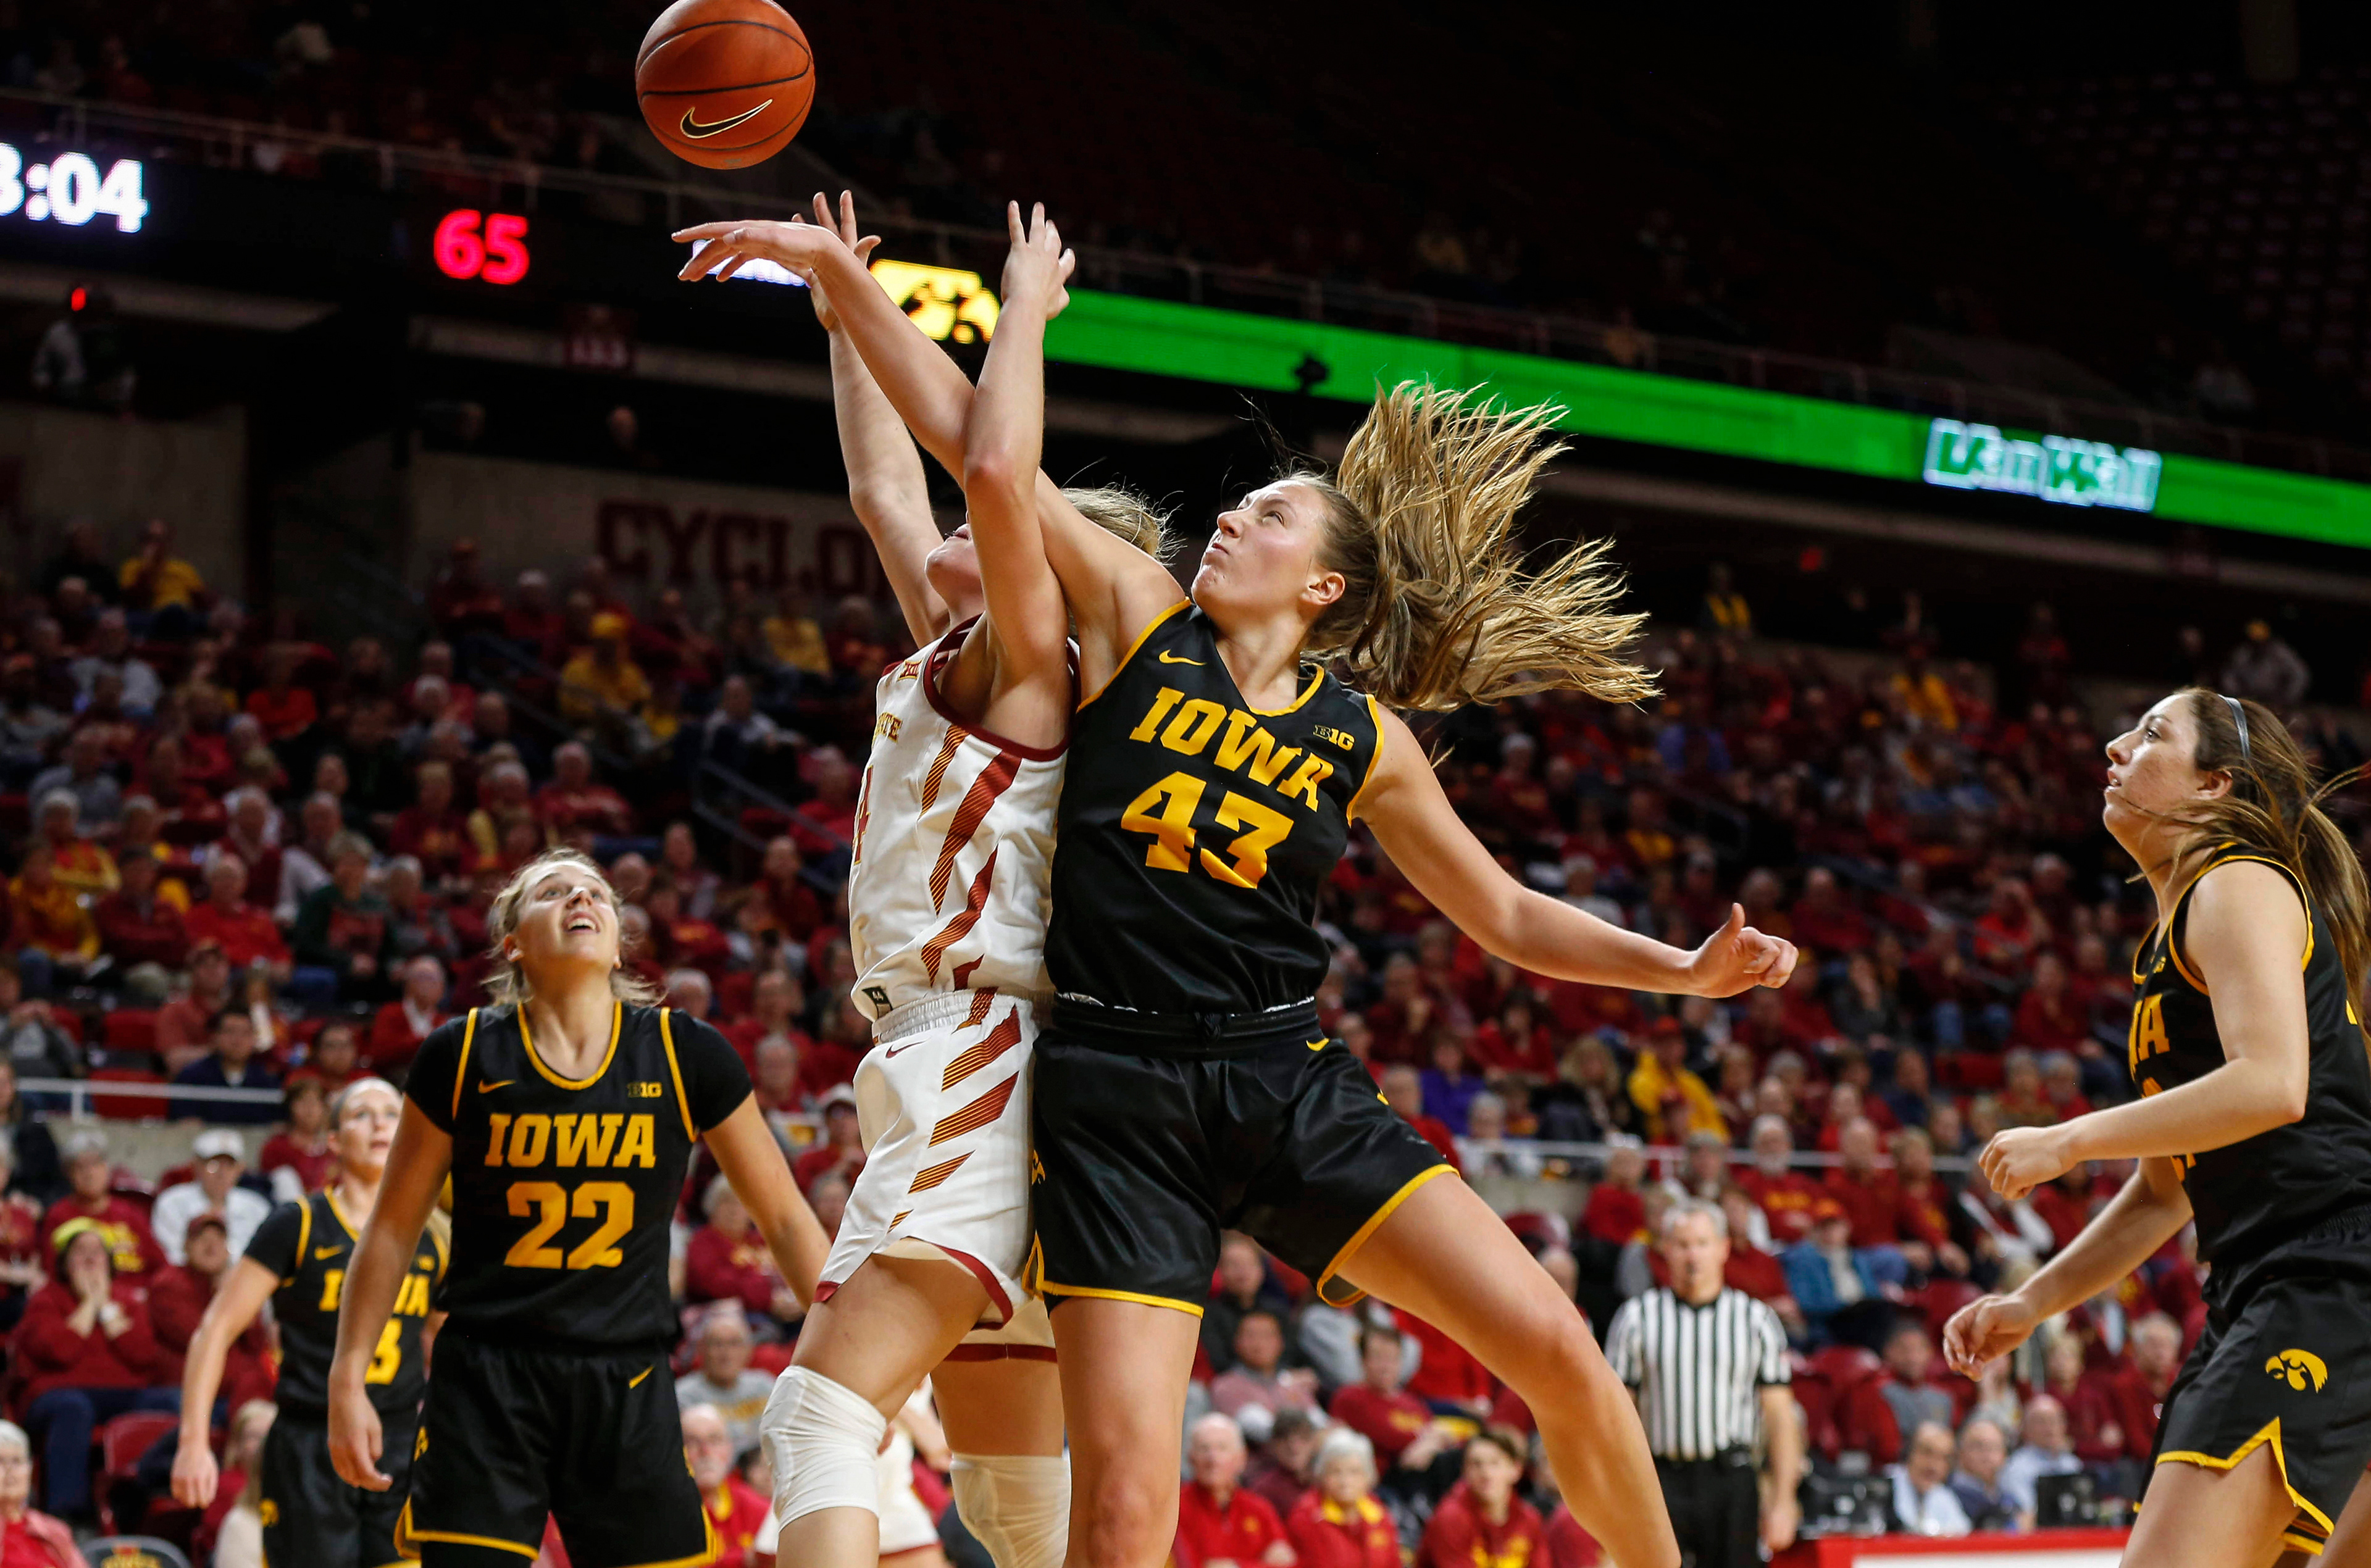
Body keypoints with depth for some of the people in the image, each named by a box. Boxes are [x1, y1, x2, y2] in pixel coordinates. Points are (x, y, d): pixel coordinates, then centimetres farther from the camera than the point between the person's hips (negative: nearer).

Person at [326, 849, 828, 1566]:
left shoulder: (687, 1056, 0)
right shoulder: (463, 1057, -1)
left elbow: (784, 1218, 6)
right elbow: (393, 1229, 7)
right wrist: (348, 1379, 4)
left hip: (628, 1390, 1)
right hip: (485, 1386, -1)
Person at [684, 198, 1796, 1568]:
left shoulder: (1364, 738, 10)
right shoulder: (1138, 617, 6)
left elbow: (1508, 917, 18)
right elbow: (990, 457, -4)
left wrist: (1683, 969, 6)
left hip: (1290, 1084, 2)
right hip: (1117, 1097, -2)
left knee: (1557, 1349, -11)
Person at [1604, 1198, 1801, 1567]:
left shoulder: (1757, 1320, 7)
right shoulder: (1636, 1318, 6)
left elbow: (1780, 1414, 5)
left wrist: (1782, 1502, -1)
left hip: (1731, 1482, 1)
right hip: (1661, 1479, -1)